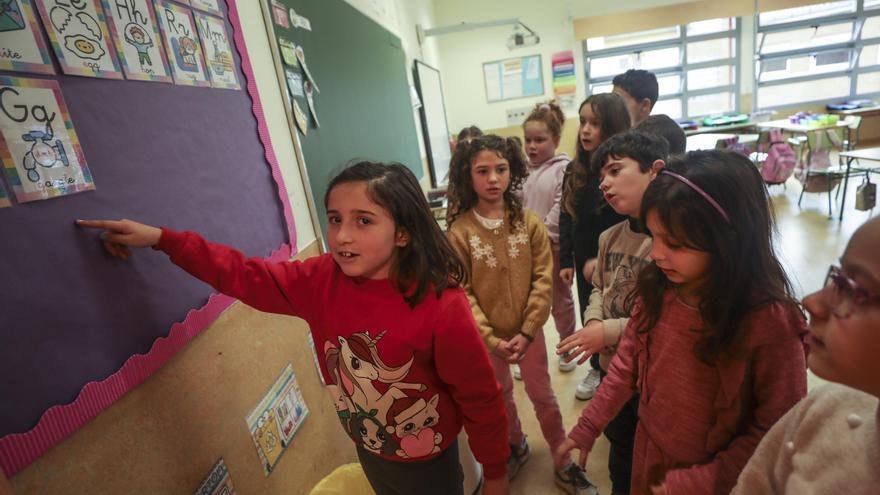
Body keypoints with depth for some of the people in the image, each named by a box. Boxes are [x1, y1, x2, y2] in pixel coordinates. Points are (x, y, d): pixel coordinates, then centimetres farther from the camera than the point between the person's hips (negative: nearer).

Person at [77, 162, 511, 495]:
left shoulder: (441, 305, -31)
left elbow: (480, 397, -20)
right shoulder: (320, 280, -15)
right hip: (368, 452, 5)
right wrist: (160, 239, -7)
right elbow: (246, 275, -3)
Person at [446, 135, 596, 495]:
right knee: (500, 396, 21)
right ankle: (516, 447, 48)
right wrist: (491, 338, -17)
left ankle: (563, 463, 37)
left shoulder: (529, 222, -9)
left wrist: (526, 331, -15)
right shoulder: (459, 232, -15)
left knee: (543, 395, 16)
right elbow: (461, 293, -14)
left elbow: (543, 280, -9)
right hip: (487, 336, 0)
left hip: (528, 330, 1)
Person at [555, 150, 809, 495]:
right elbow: (627, 363, -1)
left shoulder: (770, 321, -27)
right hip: (649, 452, 4)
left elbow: (776, 431, -19)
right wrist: (587, 426, 2)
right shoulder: (657, 287, -13)